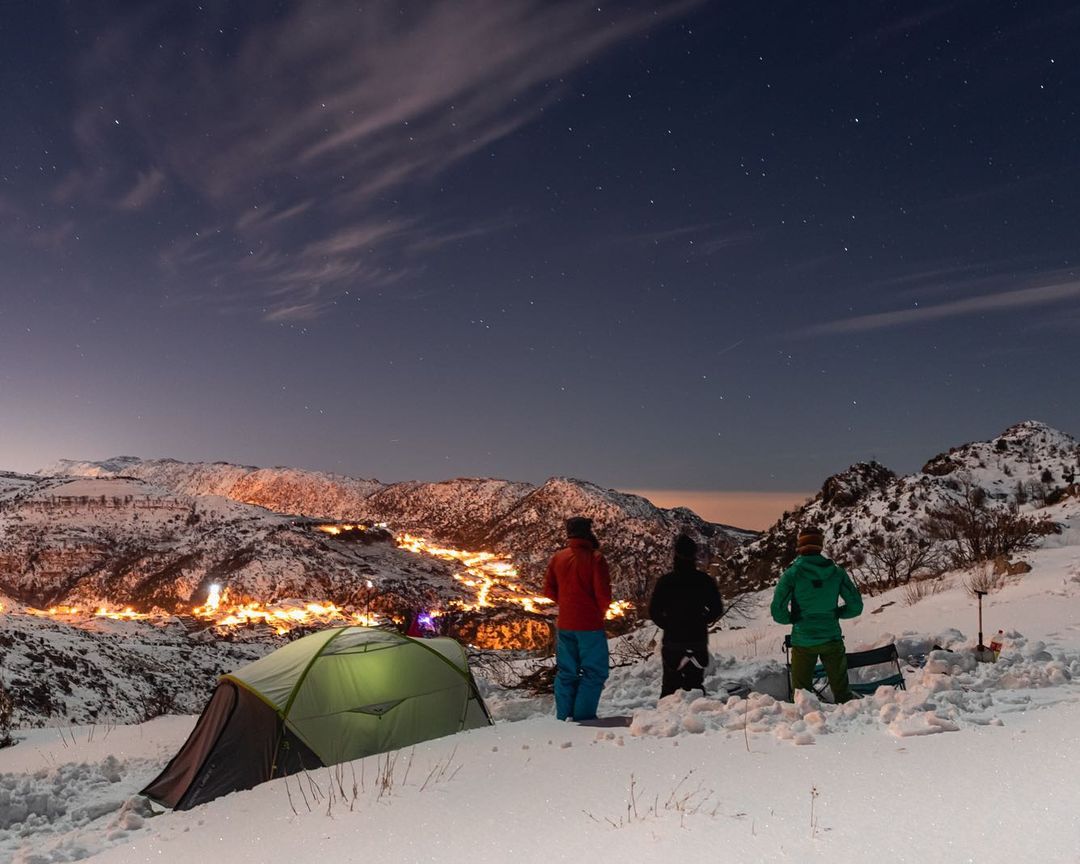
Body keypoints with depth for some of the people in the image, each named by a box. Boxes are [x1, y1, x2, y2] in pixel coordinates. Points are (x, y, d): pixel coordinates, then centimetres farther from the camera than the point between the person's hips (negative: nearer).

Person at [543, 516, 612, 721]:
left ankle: (563, 718, 18)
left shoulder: (557, 557, 3)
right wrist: (600, 612, 5)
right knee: (594, 672, 5)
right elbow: (603, 594, -14)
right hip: (590, 625, -5)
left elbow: (549, 589, 8)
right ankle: (583, 718, 2)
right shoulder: (595, 558, -13)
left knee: (565, 673, 15)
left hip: (564, 624, 5)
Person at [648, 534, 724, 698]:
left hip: (672, 640, -1)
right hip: (698, 640, 1)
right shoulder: (704, 580, -5)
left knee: (670, 684, 10)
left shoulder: (665, 581, -9)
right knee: (695, 682, 13)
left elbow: (654, 612, -5)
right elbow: (717, 609, 2)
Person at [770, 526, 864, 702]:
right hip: (832, 639, 2)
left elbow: (777, 611, -16)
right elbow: (856, 606, 0)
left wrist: (794, 619, 3)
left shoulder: (792, 574, -13)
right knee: (842, 691, 17)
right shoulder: (837, 572, -4)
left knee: (801, 692, 12)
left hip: (803, 640, -2)